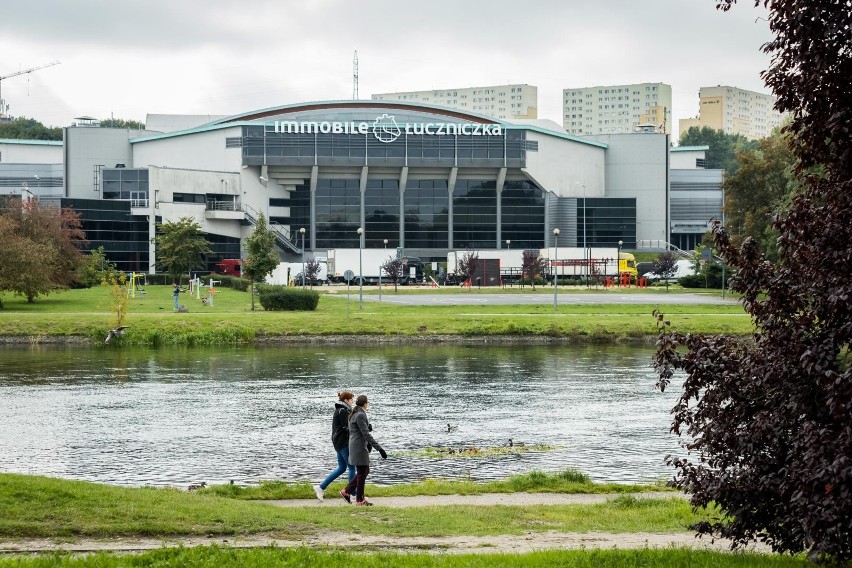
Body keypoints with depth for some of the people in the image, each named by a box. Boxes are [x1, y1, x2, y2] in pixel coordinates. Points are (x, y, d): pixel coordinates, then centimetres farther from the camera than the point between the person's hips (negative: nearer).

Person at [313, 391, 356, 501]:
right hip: (343, 442, -10)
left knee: (341, 468, 14)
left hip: (338, 441, 10)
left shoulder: (338, 410, 16)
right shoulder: (343, 411, -15)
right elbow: (347, 428, -19)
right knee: (352, 467, -3)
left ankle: (321, 487, 13)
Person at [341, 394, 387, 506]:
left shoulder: (354, 414, 13)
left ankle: (347, 492, 18)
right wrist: (379, 448, -23)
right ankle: (360, 500, 6)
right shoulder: (360, 415, -18)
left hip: (355, 445, 10)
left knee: (365, 471, 16)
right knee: (362, 473, -1)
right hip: (359, 447, -10)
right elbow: (366, 434, -22)